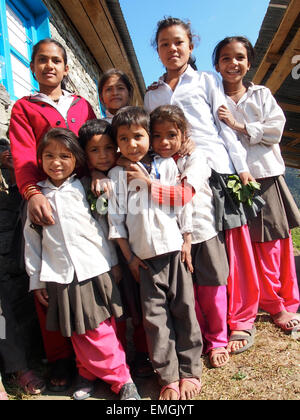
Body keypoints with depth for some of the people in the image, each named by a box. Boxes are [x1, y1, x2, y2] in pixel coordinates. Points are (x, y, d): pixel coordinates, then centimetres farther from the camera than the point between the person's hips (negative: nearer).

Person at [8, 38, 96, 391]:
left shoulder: (82, 106, 21)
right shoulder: (24, 107, 13)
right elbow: (22, 155, -2)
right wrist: (32, 193, -21)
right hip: (46, 199, -1)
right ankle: (60, 361, 12)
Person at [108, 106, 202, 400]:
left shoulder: (167, 165, 7)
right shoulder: (117, 175, 5)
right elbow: (115, 218, 2)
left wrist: (187, 241, 1)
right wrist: (129, 256, 0)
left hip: (175, 248, 1)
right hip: (144, 255, 0)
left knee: (183, 309, 4)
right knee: (155, 315, 4)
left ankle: (190, 371, 20)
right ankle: (168, 377, 17)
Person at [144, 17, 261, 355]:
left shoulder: (207, 81, 13)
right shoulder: (152, 96, 19)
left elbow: (226, 126, 6)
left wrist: (242, 168, -1)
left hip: (217, 169, -2)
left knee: (232, 248, -1)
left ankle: (241, 321, 15)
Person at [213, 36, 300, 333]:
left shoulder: (262, 94, 11)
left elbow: (275, 130, -2)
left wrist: (238, 125, -10)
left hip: (267, 176, 2)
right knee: (252, 246, 3)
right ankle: (275, 306, 20)